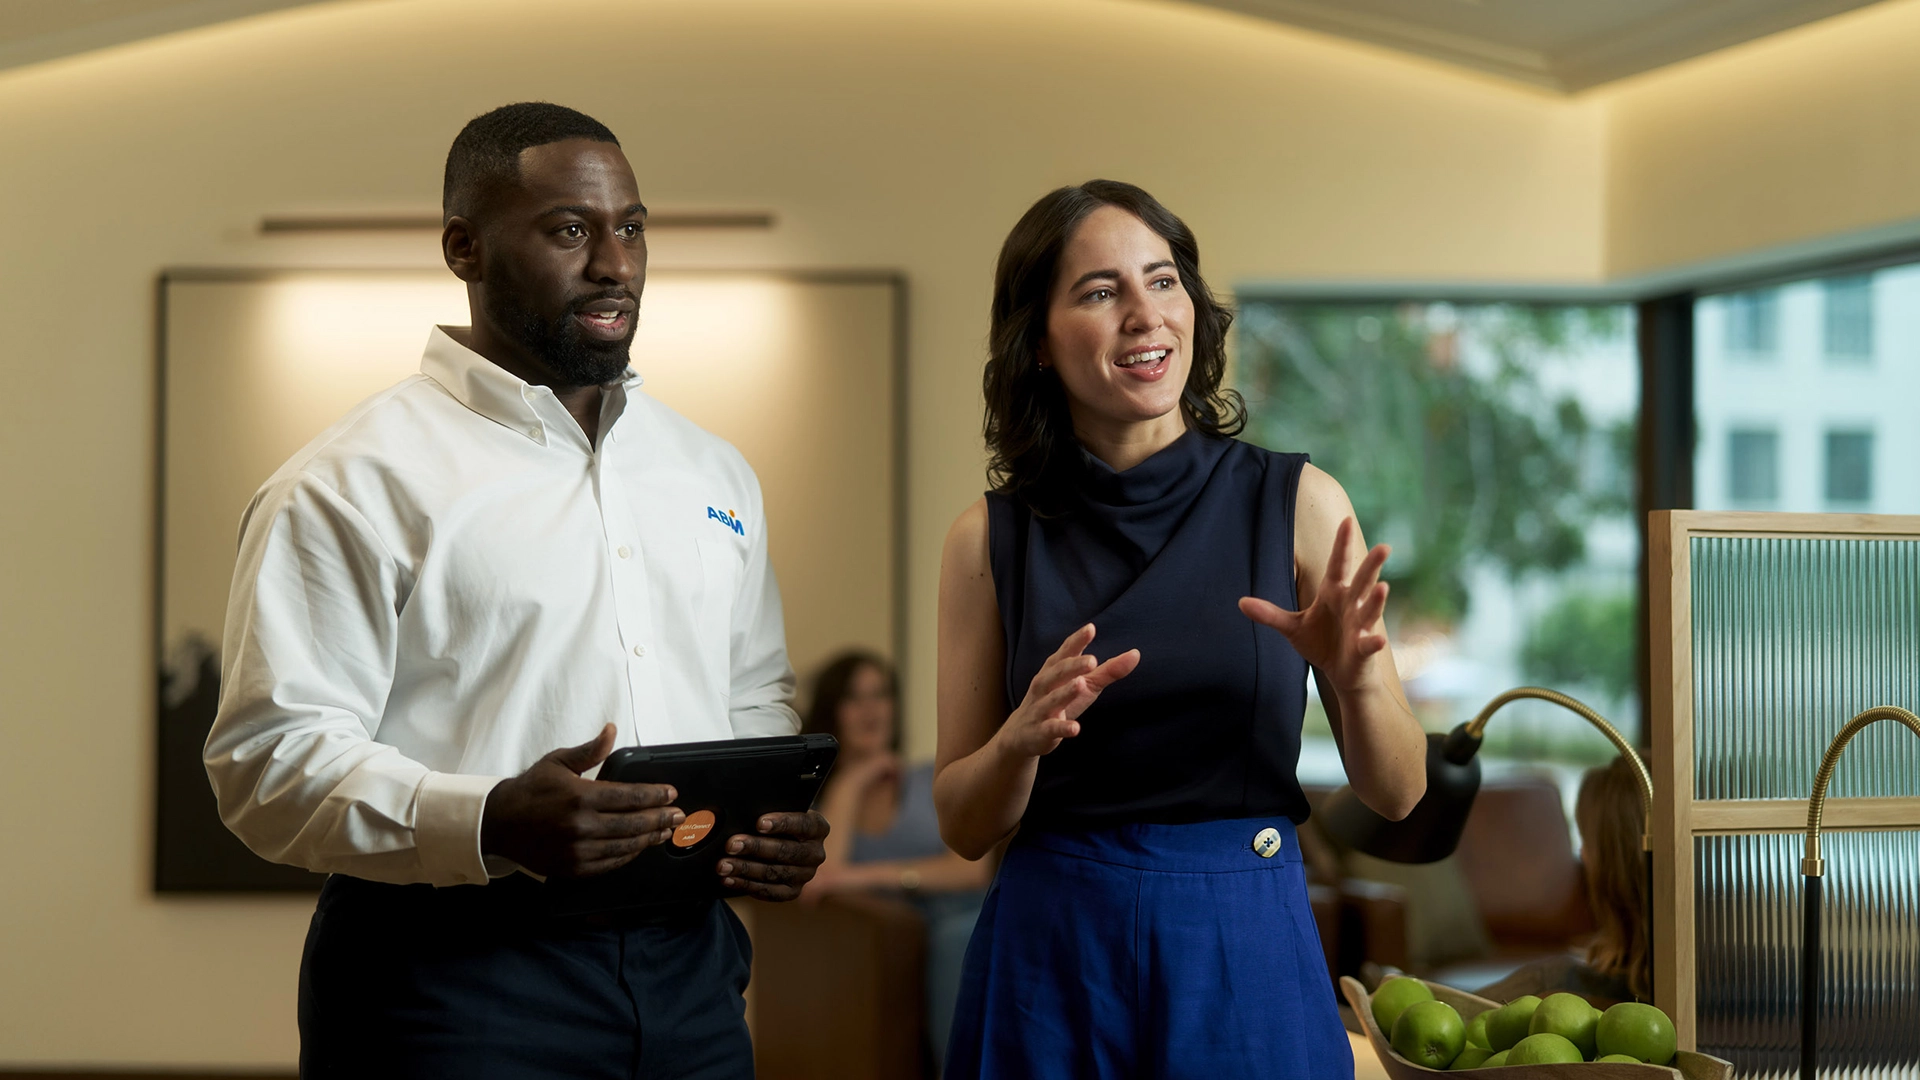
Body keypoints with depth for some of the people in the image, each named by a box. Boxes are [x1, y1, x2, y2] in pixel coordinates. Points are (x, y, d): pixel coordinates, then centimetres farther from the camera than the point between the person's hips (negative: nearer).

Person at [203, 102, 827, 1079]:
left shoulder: (712, 473, 15)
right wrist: (491, 825, -27)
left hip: (690, 974, 6)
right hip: (453, 987, -5)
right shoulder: (355, 483, -6)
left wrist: (785, 823, 1)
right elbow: (271, 758, -13)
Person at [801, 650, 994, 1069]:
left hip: (966, 927, 1)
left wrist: (877, 874, -10)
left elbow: (973, 867, 3)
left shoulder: (937, 780, 18)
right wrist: (850, 785, 3)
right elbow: (817, 881, -5)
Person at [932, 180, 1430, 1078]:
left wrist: (1356, 677, -21)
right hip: (1051, 962, 1)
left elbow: (1397, 793, -1)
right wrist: (1020, 741, -18)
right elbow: (963, 826, 2)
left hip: (1244, 952, 0)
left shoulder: (1298, 503, -3)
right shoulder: (992, 539, 0)